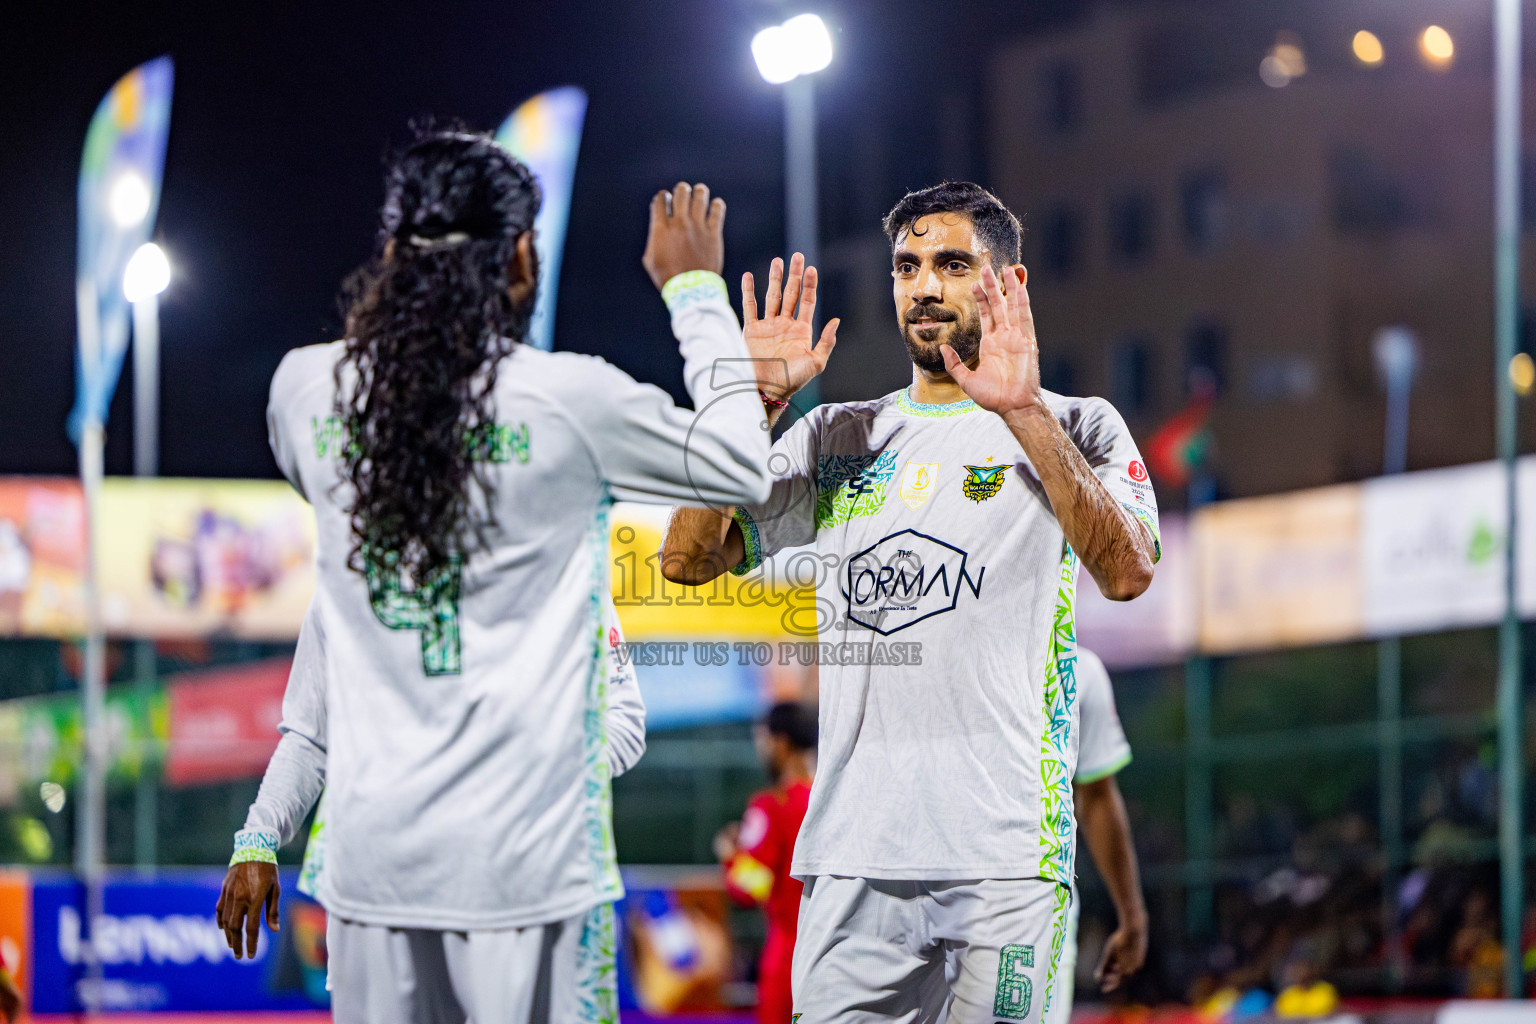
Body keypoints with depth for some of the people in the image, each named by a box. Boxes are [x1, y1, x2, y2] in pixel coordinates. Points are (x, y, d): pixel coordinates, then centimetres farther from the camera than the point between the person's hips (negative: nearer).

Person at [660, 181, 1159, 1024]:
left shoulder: (1075, 430, 7)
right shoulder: (836, 439, 17)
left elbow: (1128, 573, -12)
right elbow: (687, 560, 11)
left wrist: (1024, 412, -20)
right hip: (852, 852, 3)